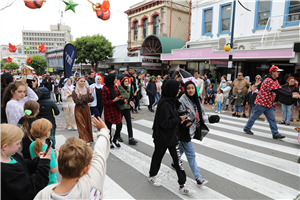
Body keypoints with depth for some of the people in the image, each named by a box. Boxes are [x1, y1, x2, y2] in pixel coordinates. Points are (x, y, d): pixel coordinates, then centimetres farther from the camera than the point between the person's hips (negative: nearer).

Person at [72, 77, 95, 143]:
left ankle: (88, 139, 25)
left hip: (86, 109, 3)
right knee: (82, 125, -6)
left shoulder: (87, 90, 2)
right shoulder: (74, 92, -6)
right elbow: (77, 102, -16)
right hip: (79, 110, -3)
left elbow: (91, 100, -4)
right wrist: (80, 95, -27)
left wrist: (90, 94, -20)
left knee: (87, 124, 9)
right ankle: (84, 140, -3)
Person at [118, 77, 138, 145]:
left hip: (127, 107, 5)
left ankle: (130, 138, 1)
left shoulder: (128, 88, 6)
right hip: (120, 108, -5)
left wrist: (130, 101, -5)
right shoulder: (118, 88, -13)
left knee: (129, 122, -1)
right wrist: (122, 100, -24)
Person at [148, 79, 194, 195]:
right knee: (158, 156, 15)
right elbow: (164, 123, -27)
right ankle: (152, 176, 41)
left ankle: (182, 185, 16)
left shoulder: (171, 101, 3)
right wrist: (179, 119, -19)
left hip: (172, 136, 8)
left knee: (177, 160, 7)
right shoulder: (164, 104, -25)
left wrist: (181, 117, -1)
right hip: (162, 137, -8)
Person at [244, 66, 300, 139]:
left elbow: (281, 90, 6)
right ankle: (246, 128, 21)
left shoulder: (275, 81, 12)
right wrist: (291, 96, -27)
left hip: (269, 104, 9)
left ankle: (276, 134, 9)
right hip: (261, 103, -9)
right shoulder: (268, 81, -23)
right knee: (254, 117, 5)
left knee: (272, 119, 6)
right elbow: (278, 92, -27)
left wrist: (291, 93, -8)